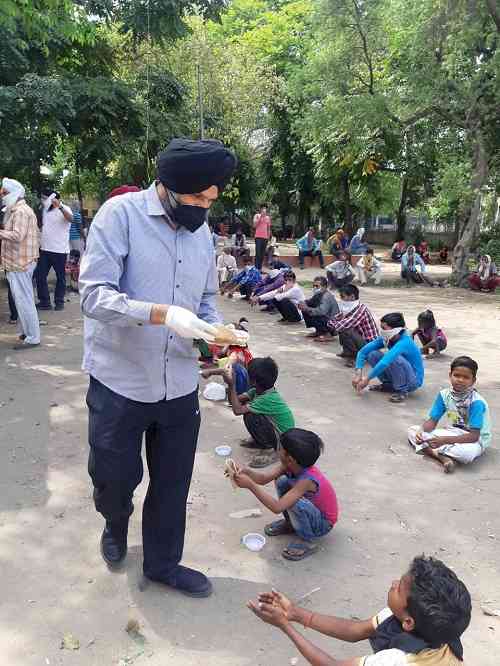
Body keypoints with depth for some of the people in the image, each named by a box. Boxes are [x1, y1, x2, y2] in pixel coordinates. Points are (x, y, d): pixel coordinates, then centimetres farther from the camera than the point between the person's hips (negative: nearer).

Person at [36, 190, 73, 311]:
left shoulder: (64, 209, -9)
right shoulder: (45, 210, 13)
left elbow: (70, 219, -31)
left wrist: (59, 206, -45)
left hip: (59, 250, -7)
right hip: (44, 249, 7)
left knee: (60, 277, 5)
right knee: (40, 276, 4)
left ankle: (59, 301, 17)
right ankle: (44, 302, 12)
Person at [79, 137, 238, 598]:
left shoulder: (203, 232, 6)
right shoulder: (121, 214, -12)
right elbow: (94, 295, -20)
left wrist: (217, 331, -8)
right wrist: (162, 314, -32)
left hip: (179, 385, 5)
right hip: (119, 383, -4)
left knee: (173, 482, 15)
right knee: (114, 477, 14)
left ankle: (163, 563, 38)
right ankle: (116, 524, 50)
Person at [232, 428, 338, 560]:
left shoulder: (307, 480, -36)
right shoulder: (290, 465, -15)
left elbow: (277, 507, -40)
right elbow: (264, 478, -17)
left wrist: (250, 485, -42)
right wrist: (246, 472, -37)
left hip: (323, 523, -7)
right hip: (313, 511, 8)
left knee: (294, 503, -34)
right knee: (281, 482, -7)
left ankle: (309, 541, -8)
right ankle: (290, 524, 13)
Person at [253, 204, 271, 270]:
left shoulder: (268, 217, 15)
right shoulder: (257, 215, 2)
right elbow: (254, 225, -10)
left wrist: (268, 237, 12)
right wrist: (261, 216, -12)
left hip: (265, 237, 5)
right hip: (258, 237, -5)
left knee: (263, 254, 4)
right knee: (258, 253, -10)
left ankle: (260, 268, 8)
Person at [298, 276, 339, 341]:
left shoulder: (327, 296, -22)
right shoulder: (318, 295, 5)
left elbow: (321, 311, -34)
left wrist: (306, 309, -30)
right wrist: (302, 304, -9)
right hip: (324, 319, 9)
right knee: (305, 311, 7)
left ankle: (327, 334, -11)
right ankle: (318, 331, 14)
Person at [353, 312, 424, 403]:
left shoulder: (404, 342, -30)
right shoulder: (386, 338, -9)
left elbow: (385, 362, -42)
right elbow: (363, 351, -10)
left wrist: (367, 379, -36)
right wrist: (358, 373, -21)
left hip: (414, 380, -7)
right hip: (399, 376, 7)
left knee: (394, 358, -35)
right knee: (372, 354, -9)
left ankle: (402, 390, -13)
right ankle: (388, 385, 7)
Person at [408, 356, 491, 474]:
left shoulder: (476, 402, -23)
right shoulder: (444, 394, -7)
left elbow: (474, 436, -26)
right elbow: (432, 421, -2)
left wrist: (445, 440, -35)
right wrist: (421, 431, -25)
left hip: (474, 440, -6)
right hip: (453, 433, 6)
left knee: (467, 453, -42)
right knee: (412, 430, -10)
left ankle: (431, 451, -19)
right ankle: (442, 457, -27)